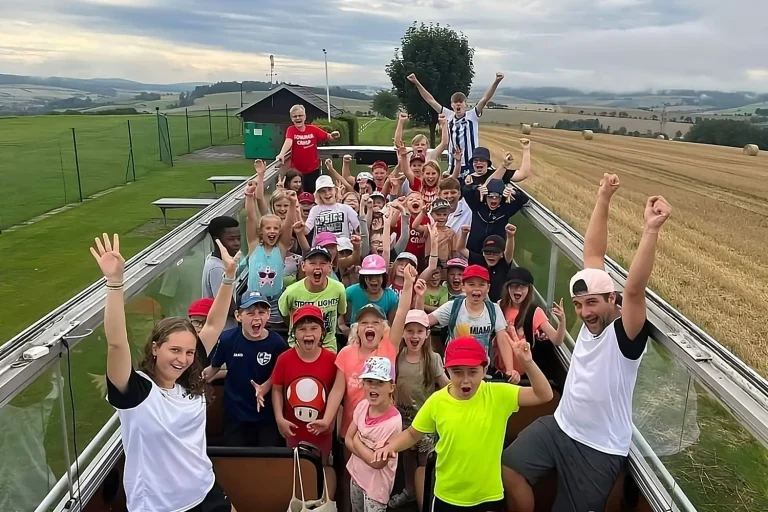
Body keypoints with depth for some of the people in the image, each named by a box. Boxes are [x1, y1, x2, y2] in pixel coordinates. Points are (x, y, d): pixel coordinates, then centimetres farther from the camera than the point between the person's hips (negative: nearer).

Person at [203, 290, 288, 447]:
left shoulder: (277, 343, -18)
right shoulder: (227, 339, -16)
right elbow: (215, 367, 3)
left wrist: (266, 386, -16)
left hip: (267, 414, -1)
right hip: (235, 413, 1)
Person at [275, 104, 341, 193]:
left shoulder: (313, 129, -2)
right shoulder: (291, 130, -8)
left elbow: (328, 136, 3)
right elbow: (288, 141, -26)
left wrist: (333, 136, -21)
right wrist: (281, 154, -45)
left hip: (313, 169, 2)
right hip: (297, 170, -2)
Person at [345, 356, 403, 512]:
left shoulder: (393, 422, -30)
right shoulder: (363, 405, -12)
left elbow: (377, 462, -25)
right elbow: (348, 440, -4)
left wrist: (357, 440, -15)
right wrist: (368, 453, -19)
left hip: (376, 485, -6)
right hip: (357, 474, 6)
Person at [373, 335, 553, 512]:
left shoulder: (498, 395, -12)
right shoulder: (437, 401, -11)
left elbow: (544, 395, -15)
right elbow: (412, 434, 2)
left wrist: (528, 362, -28)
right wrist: (391, 446, -16)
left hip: (489, 496, -1)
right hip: (447, 497, 1)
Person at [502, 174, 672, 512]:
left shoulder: (626, 335, -22)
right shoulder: (591, 320, -6)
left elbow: (634, 289, -43)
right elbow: (593, 255, -7)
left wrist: (651, 230, -52)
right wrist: (603, 199, -11)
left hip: (600, 448, -6)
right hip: (559, 425, 6)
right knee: (510, 468, 4)